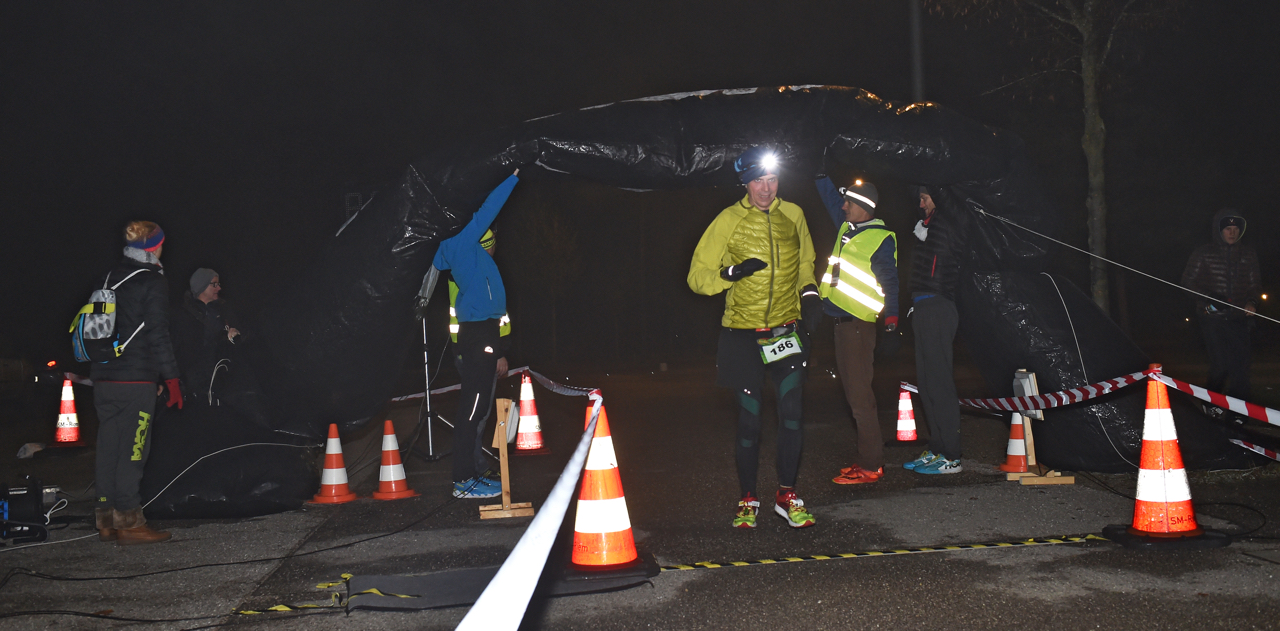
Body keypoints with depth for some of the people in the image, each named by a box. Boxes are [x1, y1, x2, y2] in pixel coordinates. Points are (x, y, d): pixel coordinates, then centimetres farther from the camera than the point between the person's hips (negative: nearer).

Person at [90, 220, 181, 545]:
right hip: (136, 378, -7)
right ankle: (128, 522, -1)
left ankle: (106, 520, 17)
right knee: (132, 450, -4)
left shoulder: (110, 278, 14)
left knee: (108, 447, 11)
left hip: (103, 377, 7)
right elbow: (158, 335, -13)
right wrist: (172, 378, -10)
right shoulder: (152, 281, -8)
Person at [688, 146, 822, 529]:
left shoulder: (792, 215, 5)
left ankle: (787, 495, 12)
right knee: (749, 418, 2)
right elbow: (697, 276, -4)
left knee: (791, 412, -2)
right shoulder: (729, 221, -5)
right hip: (743, 334, -2)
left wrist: (810, 293, 5)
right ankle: (748, 499, 17)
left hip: (787, 329, 2)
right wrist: (732, 273, -21)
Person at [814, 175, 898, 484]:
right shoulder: (846, 227, 13)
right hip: (842, 320, 9)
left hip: (858, 322, -9)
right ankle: (869, 456, 20)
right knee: (852, 389, 12)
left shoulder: (881, 238, -8)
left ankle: (870, 465, -3)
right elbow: (829, 194, 26)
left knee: (859, 393, -8)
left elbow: (889, 282, -9)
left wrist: (891, 321, -14)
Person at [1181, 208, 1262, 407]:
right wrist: (1208, 298, -13)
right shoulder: (1204, 253, 0)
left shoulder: (1248, 254, 9)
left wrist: (1252, 301, -5)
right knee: (1221, 363, -10)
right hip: (1212, 316, -3)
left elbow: (1254, 283, 15)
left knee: (1240, 364, -4)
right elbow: (1188, 281, 3)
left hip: (1238, 317, 3)